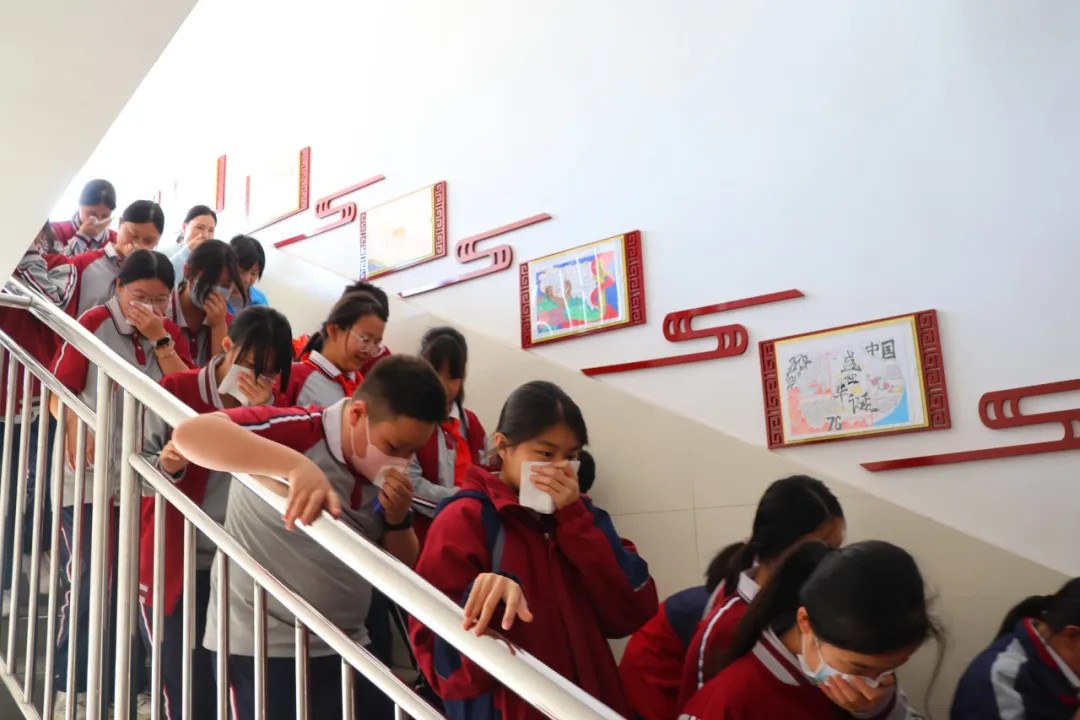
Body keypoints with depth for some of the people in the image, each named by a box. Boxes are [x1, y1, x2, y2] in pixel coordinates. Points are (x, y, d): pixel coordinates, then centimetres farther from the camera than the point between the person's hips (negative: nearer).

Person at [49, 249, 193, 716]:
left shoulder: (171, 333, 5)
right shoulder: (92, 324, -6)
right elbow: (59, 393, -7)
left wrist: (160, 340, -14)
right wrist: (77, 432, -24)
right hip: (92, 479, -3)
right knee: (90, 584, 3)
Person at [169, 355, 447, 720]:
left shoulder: (385, 474, 3)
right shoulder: (296, 431, -17)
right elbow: (188, 433, -32)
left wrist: (398, 519, -10)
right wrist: (297, 465, -42)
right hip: (264, 648, -6)